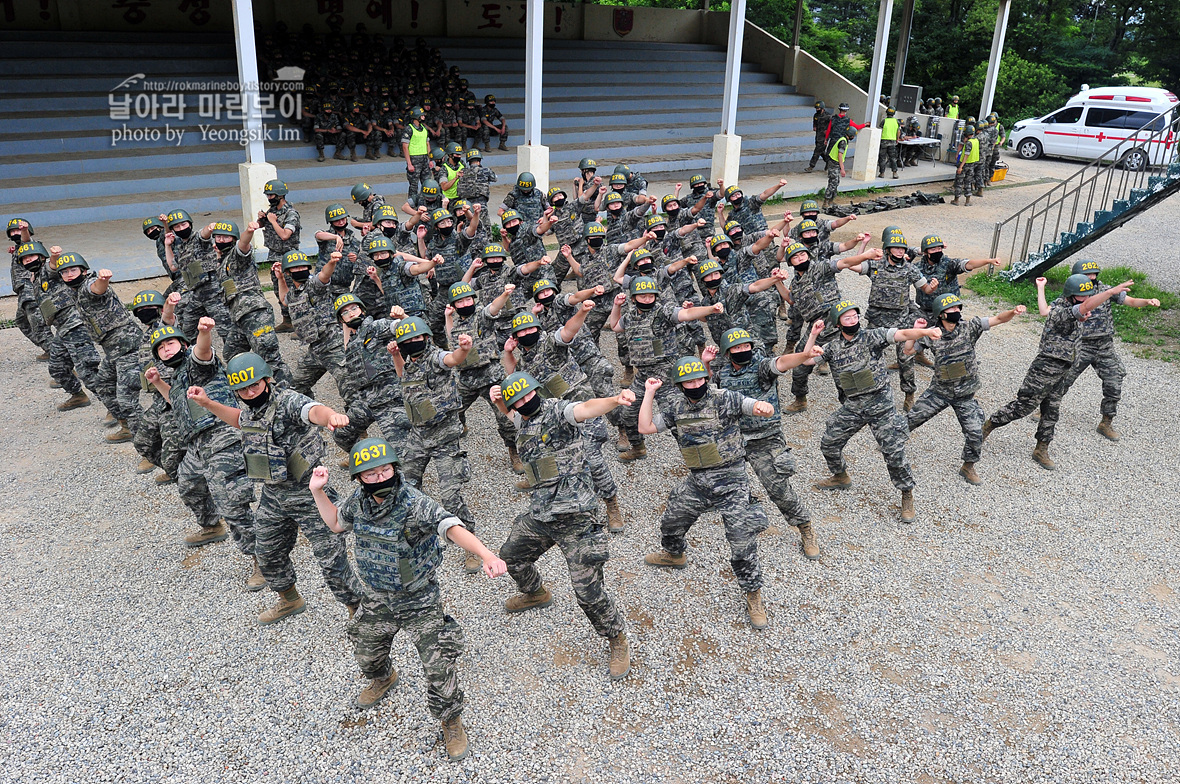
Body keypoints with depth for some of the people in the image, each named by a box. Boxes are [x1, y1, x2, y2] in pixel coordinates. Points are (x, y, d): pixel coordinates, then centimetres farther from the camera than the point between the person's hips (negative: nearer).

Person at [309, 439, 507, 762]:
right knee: (366, 656, 25)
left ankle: (451, 722, 23)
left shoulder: (415, 503, -29)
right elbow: (336, 522, 12)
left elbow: (453, 528, -44)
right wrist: (318, 492, -4)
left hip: (419, 602, -5)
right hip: (375, 601, 6)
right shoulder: (358, 500, -10)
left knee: (439, 666, -5)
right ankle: (383, 679, 61)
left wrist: (487, 556, -60)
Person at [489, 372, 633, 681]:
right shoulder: (523, 422, 12)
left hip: (575, 519, -8)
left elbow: (587, 408, -32)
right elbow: (508, 413, 37)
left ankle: (617, 640, 16)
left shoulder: (557, 410, -11)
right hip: (539, 515, 9)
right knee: (511, 555, 28)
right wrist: (497, 400, 12)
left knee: (588, 589, -8)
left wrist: (615, 399, -54)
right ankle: (535, 594, 58)